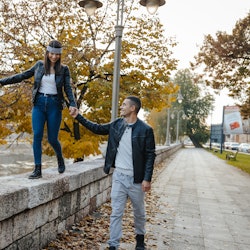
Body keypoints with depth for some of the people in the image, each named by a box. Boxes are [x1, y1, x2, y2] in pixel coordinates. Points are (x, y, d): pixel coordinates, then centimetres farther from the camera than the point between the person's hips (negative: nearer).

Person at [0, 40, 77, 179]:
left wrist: (73, 104, -22)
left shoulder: (64, 69, 2)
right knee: (37, 136, -8)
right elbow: (23, 76, 14)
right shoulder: (40, 65, 8)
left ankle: (60, 159, 32)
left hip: (54, 105, -2)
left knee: (52, 138, 1)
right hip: (39, 104, 2)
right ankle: (38, 170, -2)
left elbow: (68, 88, -5)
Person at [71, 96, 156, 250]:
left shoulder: (145, 130, -11)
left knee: (139, 212, 16)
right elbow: (97, 128, 15)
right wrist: (78, 116, 11)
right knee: (116, 213, 6)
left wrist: (147, 179, -15)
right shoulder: (116, 125, 3)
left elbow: (150, 155, -10)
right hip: (118, 176, 3)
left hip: (136, 178, -3)